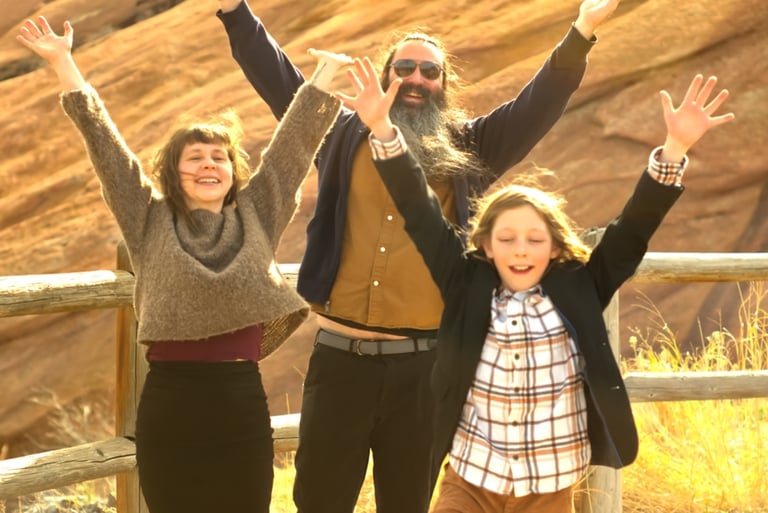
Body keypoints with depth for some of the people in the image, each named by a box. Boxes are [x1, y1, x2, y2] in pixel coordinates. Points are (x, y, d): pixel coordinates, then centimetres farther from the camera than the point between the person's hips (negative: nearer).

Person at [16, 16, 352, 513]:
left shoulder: (256, 217, 9)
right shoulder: (151, 222, 6)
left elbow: (295, 141, 12)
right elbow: (102, 140, 4)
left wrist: (327, 70, 15)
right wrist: (63, 62, 2)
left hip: (242, 406, 1)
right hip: (170, 406, -1)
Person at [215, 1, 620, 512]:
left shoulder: (469, 148, 9)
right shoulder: (345, 134, 10)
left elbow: (537, 105, 0)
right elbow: (279, 80, 8)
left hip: (423, 361, 0)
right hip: (341, 356, 0)